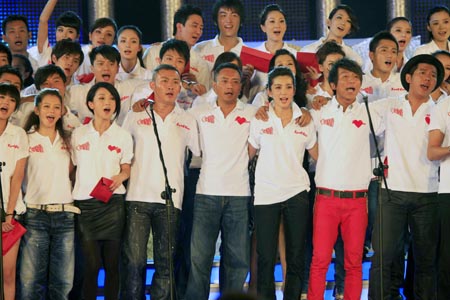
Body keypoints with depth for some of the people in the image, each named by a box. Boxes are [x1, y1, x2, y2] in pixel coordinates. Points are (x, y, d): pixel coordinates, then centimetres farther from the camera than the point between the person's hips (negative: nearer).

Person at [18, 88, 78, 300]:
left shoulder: (67, 141, 15)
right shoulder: (27, 139, 4)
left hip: (65, 214, 3)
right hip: (35, 214, -3)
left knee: (63, 281, 3)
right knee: (31, 279, -6)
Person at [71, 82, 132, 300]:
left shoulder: (123, 135, 8)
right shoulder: (78, 134, 8)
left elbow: (126, 168, 10)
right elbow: (72, 166, 12)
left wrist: (120, 177, -12)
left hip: (113, 202, 0)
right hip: (85, 202, 0)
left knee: (111, 263, 1)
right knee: (92, 263, -5)